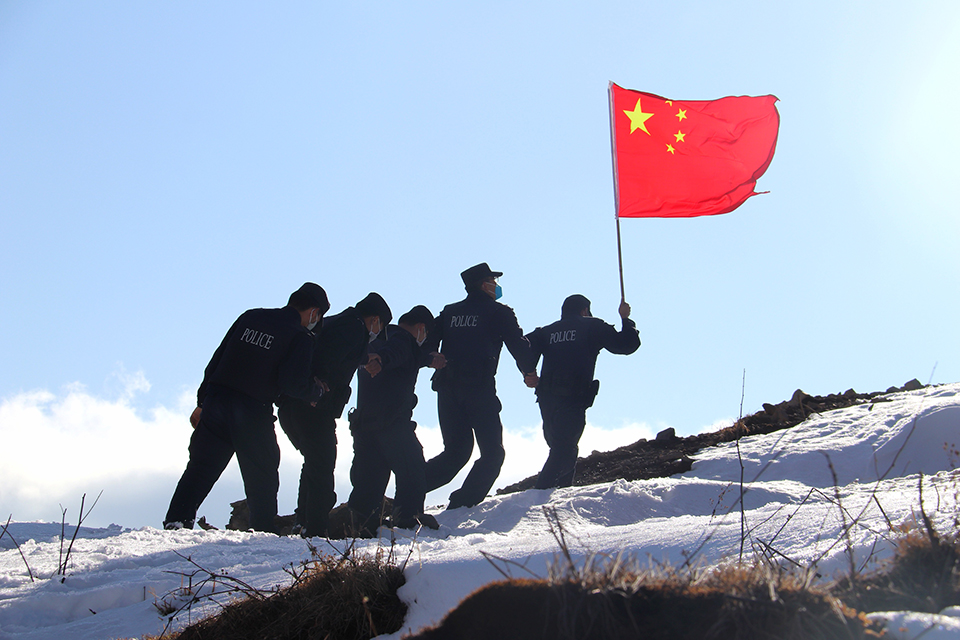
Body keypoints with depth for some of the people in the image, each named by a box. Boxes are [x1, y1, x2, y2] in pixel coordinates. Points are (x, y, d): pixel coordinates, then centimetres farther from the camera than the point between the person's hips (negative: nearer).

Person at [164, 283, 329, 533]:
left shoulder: (250, 317, 15)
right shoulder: (301, 337, -2)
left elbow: (217, 359, 14)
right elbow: (294, 383, -13)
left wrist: (202, 401, 18)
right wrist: (317, 391, 9)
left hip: (217, 400, 4)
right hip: (254, 412, -4)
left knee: (200, 467, 7)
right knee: (262, 476, 10)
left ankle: (177, 520, -3)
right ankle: (265, 530, 10)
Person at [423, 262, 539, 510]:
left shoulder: (449, 312, 17)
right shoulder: (498, 312, 4)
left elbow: (429, 341, 10)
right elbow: (518, 343, 7)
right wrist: (529, 372, 18)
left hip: (447, 388, 6)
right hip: (479, 389, -6)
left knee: (456, 452, 14)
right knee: (492, 452, 3)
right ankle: (463, 503, -10)